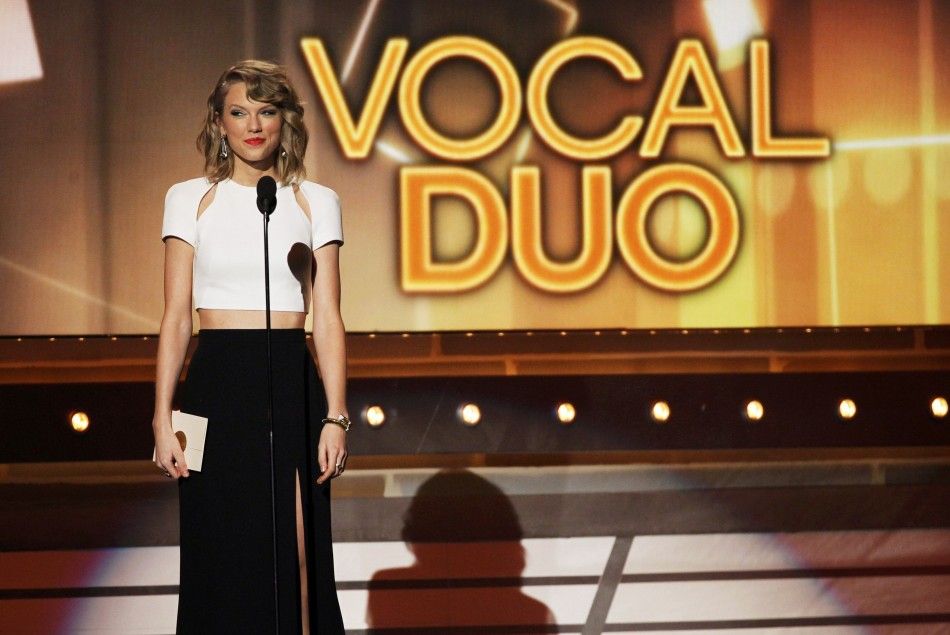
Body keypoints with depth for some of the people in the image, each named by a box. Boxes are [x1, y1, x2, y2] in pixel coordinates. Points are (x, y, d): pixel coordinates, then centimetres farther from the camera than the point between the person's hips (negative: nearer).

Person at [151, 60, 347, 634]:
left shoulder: (316, 202, 7)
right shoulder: (191, 199, 6)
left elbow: (327, 320, 4)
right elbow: (176, 319, 5)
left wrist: (335, 417, -5)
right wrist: (163, 419, -3)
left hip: (292, 383, 0)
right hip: (218, 385, 0)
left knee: (293, 556, -4)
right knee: (221, 558, 2)